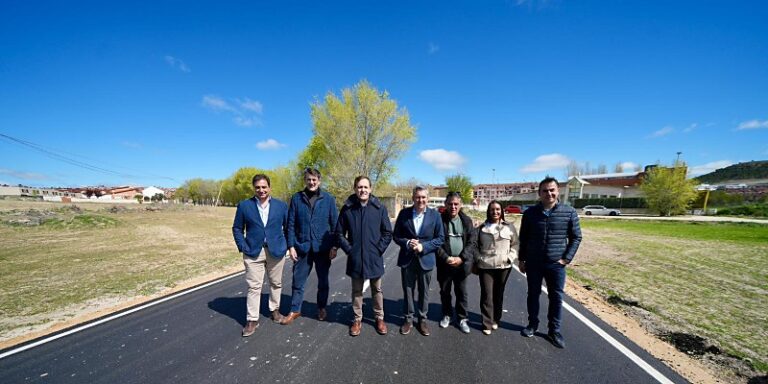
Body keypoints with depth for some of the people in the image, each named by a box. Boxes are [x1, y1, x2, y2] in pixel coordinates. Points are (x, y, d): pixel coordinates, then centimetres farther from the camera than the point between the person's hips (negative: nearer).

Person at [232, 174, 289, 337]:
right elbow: (237, 228, 4)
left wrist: (287, 245, 0)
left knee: (276, 283, 14)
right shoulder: (244, 205, -1)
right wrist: (243, 247, -5)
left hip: (276, 250, 1)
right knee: (254, 286, 2)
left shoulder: (281, 205, 1)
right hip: (253, 252, -1)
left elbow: (288, 226, 7)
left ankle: (275, 310, 34)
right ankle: (252, 320, 15)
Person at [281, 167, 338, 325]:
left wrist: (334, 246, -5)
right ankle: (295, 310, 29)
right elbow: (291, 224, 0)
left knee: (323, 280, 14)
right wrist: (291, 246, -4)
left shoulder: (328, 199, -3)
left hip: (323, 247, 0)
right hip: (302, 247, 1)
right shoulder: (296, 198, -1)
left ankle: (322, 308, 34)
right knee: (298, 281, 10)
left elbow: (335, 224, -2)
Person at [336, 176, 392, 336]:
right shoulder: (347, 208, -6)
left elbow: (388, 232, -1)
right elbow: (339, 233, 1)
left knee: (377, 290, 16)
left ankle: (379, 318, 35)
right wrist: (349, 249, -6)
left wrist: (379, 249, -8)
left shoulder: (379, 208, -6)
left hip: (374, 258, 0)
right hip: (355, 258, 0)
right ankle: (357, 319, 34)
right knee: (356, 291, 16)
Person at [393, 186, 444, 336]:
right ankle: (408, 318, 32)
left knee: (424, 292, 14)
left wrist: (423, 246, -17)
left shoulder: (435, 215, -4)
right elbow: (396, 236, 1)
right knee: (407, 291, 13)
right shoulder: (404, 213, -3)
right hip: (407, 259, 0)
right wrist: (407, 243, -18)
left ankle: (422, 319, 34)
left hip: (426, 260, 0)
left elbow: (440, 238, -4)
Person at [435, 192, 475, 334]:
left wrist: (461, 258, -13)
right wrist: (446, 258, -16)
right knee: (444, 292, 15)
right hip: (444, 263, -1)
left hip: (462, 263, 1)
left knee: (461, 293, 12)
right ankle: (447, 315, 34)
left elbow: (471, 242, -2)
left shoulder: (467, 220, -1)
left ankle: (462, 318, 29)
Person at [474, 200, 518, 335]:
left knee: (499, 295, 14)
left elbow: (514, 245, 7)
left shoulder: (509, 227, 2)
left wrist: (510, 258, -5)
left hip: (503, 267, 1)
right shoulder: (481, 228, 2)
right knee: (486, 295, 0)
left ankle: (496, 320, 31)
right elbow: (475, 246, 6)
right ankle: (487, 323, 12)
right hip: (485, 267, -1)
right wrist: (477, 261, 0)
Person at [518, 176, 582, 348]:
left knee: (556, 297, 9)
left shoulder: (569, 212, -6)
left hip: (556, 264, 0)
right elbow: (523, 238, 4)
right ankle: (533, 324, 30)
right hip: (533, 263, 1)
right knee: (533, 294, 12)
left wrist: (567, 258, -4)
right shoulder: (530, 213, -4)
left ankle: (554, 330, 26)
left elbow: (576, 237, 2)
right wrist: (522, 259, 4)